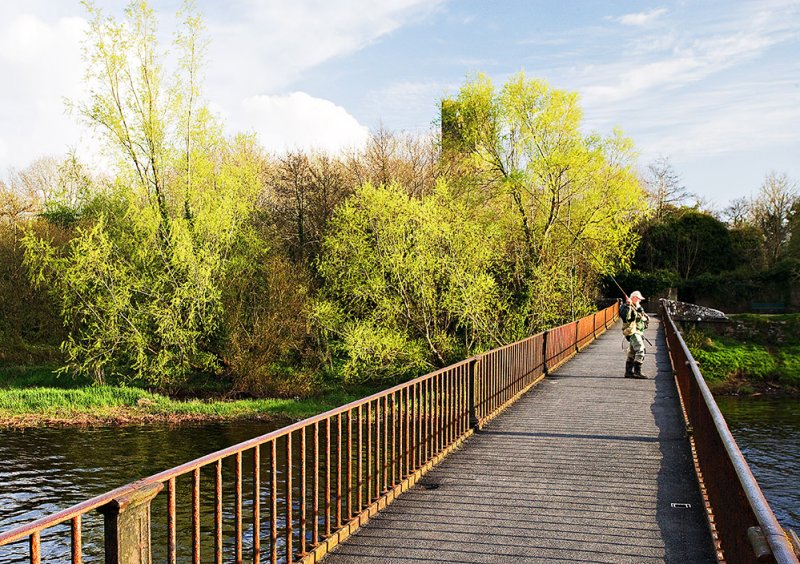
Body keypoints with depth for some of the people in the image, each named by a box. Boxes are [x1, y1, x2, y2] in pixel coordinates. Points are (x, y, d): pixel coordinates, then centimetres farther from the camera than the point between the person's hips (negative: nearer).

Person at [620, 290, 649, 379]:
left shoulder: (639, 308, 19)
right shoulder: (627, 308, -8)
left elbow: (647, 319, 17)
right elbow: (625, 317, -26)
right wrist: (628, 306, -32)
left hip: (639, 333, 9)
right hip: (632, 332, -9)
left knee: (632, 353, 13)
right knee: (640, 351, -18)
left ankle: (628, 372, 19)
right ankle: (637, 371, -21)